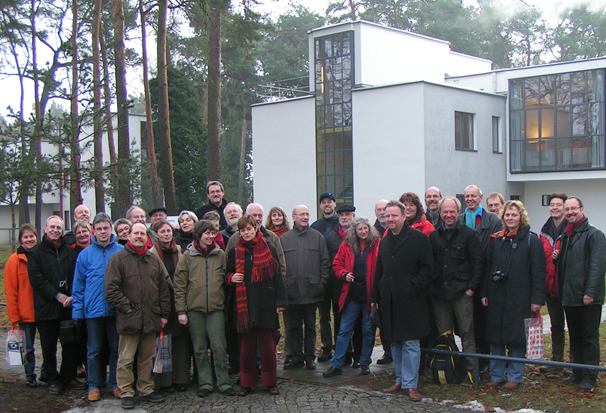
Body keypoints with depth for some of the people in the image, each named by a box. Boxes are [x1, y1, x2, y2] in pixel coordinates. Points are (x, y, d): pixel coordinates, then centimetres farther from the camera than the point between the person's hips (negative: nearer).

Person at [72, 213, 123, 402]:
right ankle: (94, 386, 19)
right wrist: (77, 310, -2)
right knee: (93, 350, 9)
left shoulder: (121, 252, 0)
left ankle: (114, 384, 22)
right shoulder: (85, 254, 1)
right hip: (93, 310, 0)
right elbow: (79, 285, 3)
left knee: (116, 349, 9)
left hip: (116, 310, 0)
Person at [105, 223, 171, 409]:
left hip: (151, 319, 5)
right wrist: (125, 307, -12)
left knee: (147, 357, 13)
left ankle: (146, 390, 24)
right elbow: (111, 289, -7)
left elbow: (163, 289, 14)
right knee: (126, 359, 0)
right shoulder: (118, 259, -2)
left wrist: (164, 314, 10)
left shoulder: (154, 260, 13)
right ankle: (126, 394, 9)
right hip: (129, 318, -4)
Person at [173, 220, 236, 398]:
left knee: (219, 347, -3)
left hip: (216, 309, 0)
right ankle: (205, 383, 15)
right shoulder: (187, 256, 2)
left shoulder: (220, 255, 7)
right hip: (194, 309, 0)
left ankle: (223, 383, 6)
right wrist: (181, 310, -4)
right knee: (200, 349, 6)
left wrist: (227, 305, 5)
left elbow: (226, 280, 12)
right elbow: (179, 285, 2)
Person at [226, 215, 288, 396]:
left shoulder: (269, 249, 4)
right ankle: (247, 383, 16)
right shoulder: (235, 252, 9)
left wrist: (280, 301, -2)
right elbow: (228, 275, 17)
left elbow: (277, 276, 3)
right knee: (246, 345, 6)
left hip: (265, 305, -2)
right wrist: (231, 278, -8)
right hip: (243, 305, 2)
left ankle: (271, 382, 13)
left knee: (268, 345, 2)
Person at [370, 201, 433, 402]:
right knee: (395, 342, 13)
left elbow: (427, 269, -6)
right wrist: (375, 297, 14)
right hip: (389, 300, 6)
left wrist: (412, 288, -14)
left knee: (410, 343, -3)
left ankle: (410, 384, 5)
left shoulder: (419, 238, -4)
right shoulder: (384, 241, 15)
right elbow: (379, 271, 19)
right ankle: (400, 379, 24)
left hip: (410, 300, -6)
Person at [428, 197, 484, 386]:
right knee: (443, 335, 9)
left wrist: (472, 288, -7)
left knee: (466, 333, -1)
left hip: (462, 293, -3)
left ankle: (470, 371, 5)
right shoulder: (434, 236, 11)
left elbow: (478, 263, -2)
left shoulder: (468, 234, 0)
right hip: (439, 293, 4)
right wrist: (430, 286, 5)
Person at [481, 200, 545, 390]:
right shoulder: (496, 240, 11)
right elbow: (488, 268, 14)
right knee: (495, 338, 7)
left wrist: (537, 298, -11)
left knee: (516, 338, 2)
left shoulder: (532, 240, -2)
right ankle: (496, 376, 17)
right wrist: (485, 293, 7)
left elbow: (538, 272, -5)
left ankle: (515, 377, 13)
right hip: (496, 298, 4)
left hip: (519, 299, -4)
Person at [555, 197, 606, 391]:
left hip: (588, 299, -8)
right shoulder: (564, 237, 17)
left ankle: (590, 377, 5)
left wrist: (590, 292, -22)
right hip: (569, 296, 8)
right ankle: (578, 372, 23)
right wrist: (555, 257, 4)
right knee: (575, 337, 14)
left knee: (590, 338, -1)